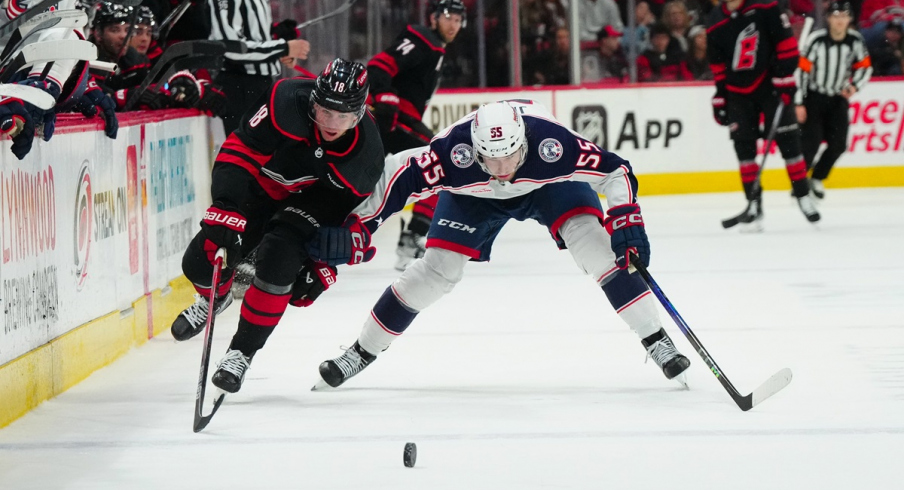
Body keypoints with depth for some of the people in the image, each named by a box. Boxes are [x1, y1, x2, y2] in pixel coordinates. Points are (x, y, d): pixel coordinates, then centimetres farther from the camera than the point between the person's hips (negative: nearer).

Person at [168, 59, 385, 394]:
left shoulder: (366, 154, -25)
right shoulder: (288, 101, -33)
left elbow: (350, 218, -11)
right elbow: (239, 150, -29)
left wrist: (323, 266, -15)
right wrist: (226, 210, -38)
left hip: (312, 203, -1)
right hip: (262, 187, 1)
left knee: (277, 260, -29)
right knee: (201, 261, -5)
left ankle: (242, 352, -10)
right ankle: (215, 298, 36)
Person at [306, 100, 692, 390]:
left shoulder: (552, 144, -42)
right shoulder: (454, 152, -41)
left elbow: (614, 171, -30)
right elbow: (398, 176, -33)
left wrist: (626, 220, -41)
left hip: (548, 184, 0)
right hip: (473, 194, 1)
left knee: (591, 240, -22)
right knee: (438, 267, -8)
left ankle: (656, 341, -14)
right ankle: (362, 351, 9)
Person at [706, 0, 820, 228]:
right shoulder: (715, 23, -1)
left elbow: (786, 43, -11)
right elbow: (718, 64, 8)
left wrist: (785, 77, -15)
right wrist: (720, 97, 8)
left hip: (769, 84, -3)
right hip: (738, 92, 3)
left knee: (787, 140, -4)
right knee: (744, 146, -2)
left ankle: (803, 195, 7)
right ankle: (754, 202, 3)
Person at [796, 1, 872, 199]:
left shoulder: (855, 40, -8)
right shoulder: (816, 40, -20)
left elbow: (865, 67, 6)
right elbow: (802, 70, -17)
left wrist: (854, 86, -13)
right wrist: (799, 104, -17)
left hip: (838, 98, 4)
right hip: (813, 96, -4)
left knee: (838, 144, -1)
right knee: (811, 141, -15)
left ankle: (817, 179, 20)